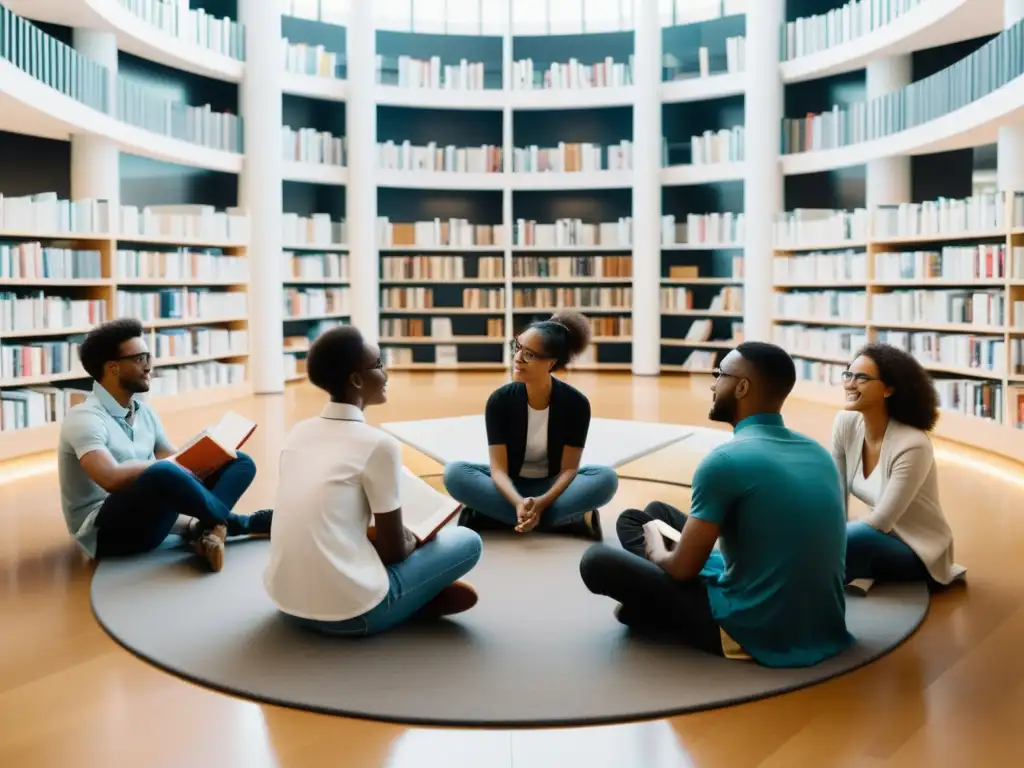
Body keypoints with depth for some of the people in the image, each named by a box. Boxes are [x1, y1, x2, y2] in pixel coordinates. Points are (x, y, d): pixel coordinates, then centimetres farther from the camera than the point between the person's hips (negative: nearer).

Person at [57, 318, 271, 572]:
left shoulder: (145, 413, 12)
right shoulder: (85, 418, -15)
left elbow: (178, 463, 10)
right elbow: (113, 479, -30)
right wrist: (164, 464, -19)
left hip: (148, 519, 9)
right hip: (105, 530, -8)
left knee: (241, 463, 1)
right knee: (163, 474, -39)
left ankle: (206, 528, -29)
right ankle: (230, 523, -11)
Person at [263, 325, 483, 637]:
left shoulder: (297, 433, 8)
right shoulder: (378, 444, -11)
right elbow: (394, 550, -4)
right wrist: (413, 541, 18)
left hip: (285, 599, 6)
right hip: (348, 613, -6)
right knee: (467, 540, 8)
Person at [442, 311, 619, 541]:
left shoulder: (576, 403, -16)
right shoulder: (500, 400, -15)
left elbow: (568, 468, -15)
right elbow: (498, 468, -19)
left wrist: (541, 503, -34)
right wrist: (519, 503, -40)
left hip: (553, 487, 0)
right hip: (511, 487, 1)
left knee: (607, 478, -29)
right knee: (454, 473, -29)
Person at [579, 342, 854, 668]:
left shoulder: (725, 460, -20)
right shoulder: (819, 453, 3)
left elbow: (682, 569, -14)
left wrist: (654, 546, 10)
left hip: (755, 633, -8)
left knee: (597, 559, -3)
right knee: (655, 511, 18)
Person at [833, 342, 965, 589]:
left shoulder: (912, 445, -28)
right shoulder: (845, 424, -9)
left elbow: (880, 521, -25)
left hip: (918, 552, -6)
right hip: (880, 539, 6)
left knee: (854, 539, -35)